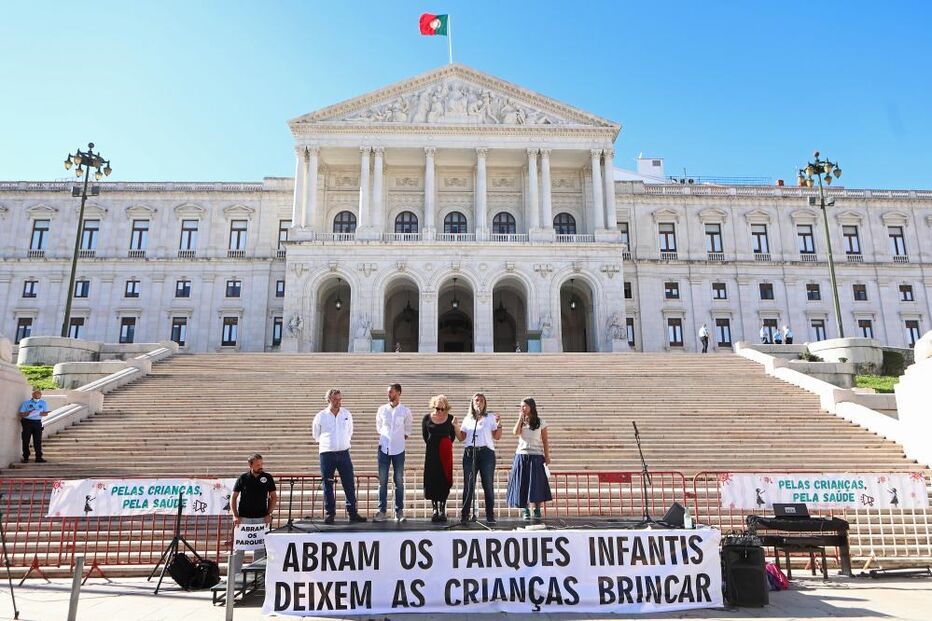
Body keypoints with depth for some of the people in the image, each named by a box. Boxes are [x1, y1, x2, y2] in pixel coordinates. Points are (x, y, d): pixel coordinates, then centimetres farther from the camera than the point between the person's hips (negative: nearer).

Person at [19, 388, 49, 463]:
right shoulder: (26, 403, 3)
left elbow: (46, 413, 3)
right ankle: (25, 457, 7)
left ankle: (38, 457, 2)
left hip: (37, 422, 1)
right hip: (27, 422, -1)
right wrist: (28, 413, -19)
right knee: (26, 441, -1)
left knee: (38, 440, 0)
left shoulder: (43, 403, 9)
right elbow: (21, 414, 0)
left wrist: (39, 413, -16)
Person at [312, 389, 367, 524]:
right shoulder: (320, 416, -3)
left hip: (344, 453, 2)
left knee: (350, 484, 2)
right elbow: (316, 434, 12)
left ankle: (353, 513, 9)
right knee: (328, 485, 4)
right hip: (327, 454, -2)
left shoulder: (347, 414, 4)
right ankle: (330, 513, 15)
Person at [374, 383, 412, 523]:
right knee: (382, 481, 3)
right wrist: (382, 437, 9)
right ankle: (381, 510, 9)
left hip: (398, 449, -1)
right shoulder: (382, 409, 4)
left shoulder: (405, 411, 0)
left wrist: (402, 438, 4)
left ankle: (399, 511, 10)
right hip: (384, 448, 1)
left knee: (399, 481, 3)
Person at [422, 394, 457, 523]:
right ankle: (435, 510, 9)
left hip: (445, 453, -1)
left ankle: (443, 510, 6)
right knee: (432, 480, 1)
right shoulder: (427, 419, 0)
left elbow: (453, 435, 11)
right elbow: (425, 435, 11)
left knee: (444, 481, -1)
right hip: (432, 453, 1)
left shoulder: (450, 418, -1)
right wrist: (432, 445, 10)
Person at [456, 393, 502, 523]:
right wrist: (455, 426, -2)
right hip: (470, 453, 2)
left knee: (488, 485, 0)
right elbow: (461, 438, 12)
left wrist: (499, 424, -10)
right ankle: (465, 514, 5)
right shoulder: (467, 419, 15)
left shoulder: (490, 417, 8)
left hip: (486, 453, -2)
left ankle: (490, 515, 5)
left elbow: (497, 437, 5)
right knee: (468, 485, 0)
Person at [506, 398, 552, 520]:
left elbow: (545, 441, 2)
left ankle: (537, 510, 4)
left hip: (536, 456, -2)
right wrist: (521, 418, -8)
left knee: (536, 484, -4)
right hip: (521, 455, 3)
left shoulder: (540, 423, 2)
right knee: (522, 484, 1)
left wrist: (547, 457, -4)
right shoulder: (521, 422, 10)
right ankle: (525, 510, 8)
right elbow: (516, 432, -11)